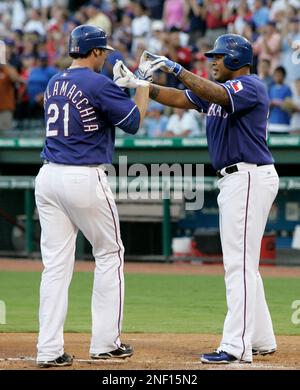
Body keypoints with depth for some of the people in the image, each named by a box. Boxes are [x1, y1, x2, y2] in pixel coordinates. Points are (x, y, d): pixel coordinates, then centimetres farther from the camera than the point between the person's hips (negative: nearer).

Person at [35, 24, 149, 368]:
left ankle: (49, 350, -2)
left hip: (48, 176, 6)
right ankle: (105, 343, 11)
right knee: (109, 255, 10)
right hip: (84, 179, -6)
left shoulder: (54, 83, 13)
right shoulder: (97, 84, -10)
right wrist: (143, 84, 8)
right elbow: (134, 121, -5)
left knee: (55, 264, 4)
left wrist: (123, 83, 24)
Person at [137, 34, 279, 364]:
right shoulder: (216, 88, 16)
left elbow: (217, 95, -30)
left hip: (249, 177, -11)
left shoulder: (250, 86, -12)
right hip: (234, 180, 11)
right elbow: (179, 99, 11)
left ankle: (236, 346, -17)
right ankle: (261, 340, 21)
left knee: (239, 264, -14)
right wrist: (144, 84, -3)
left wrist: (176, 69, -32)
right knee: (242, 264, 14)